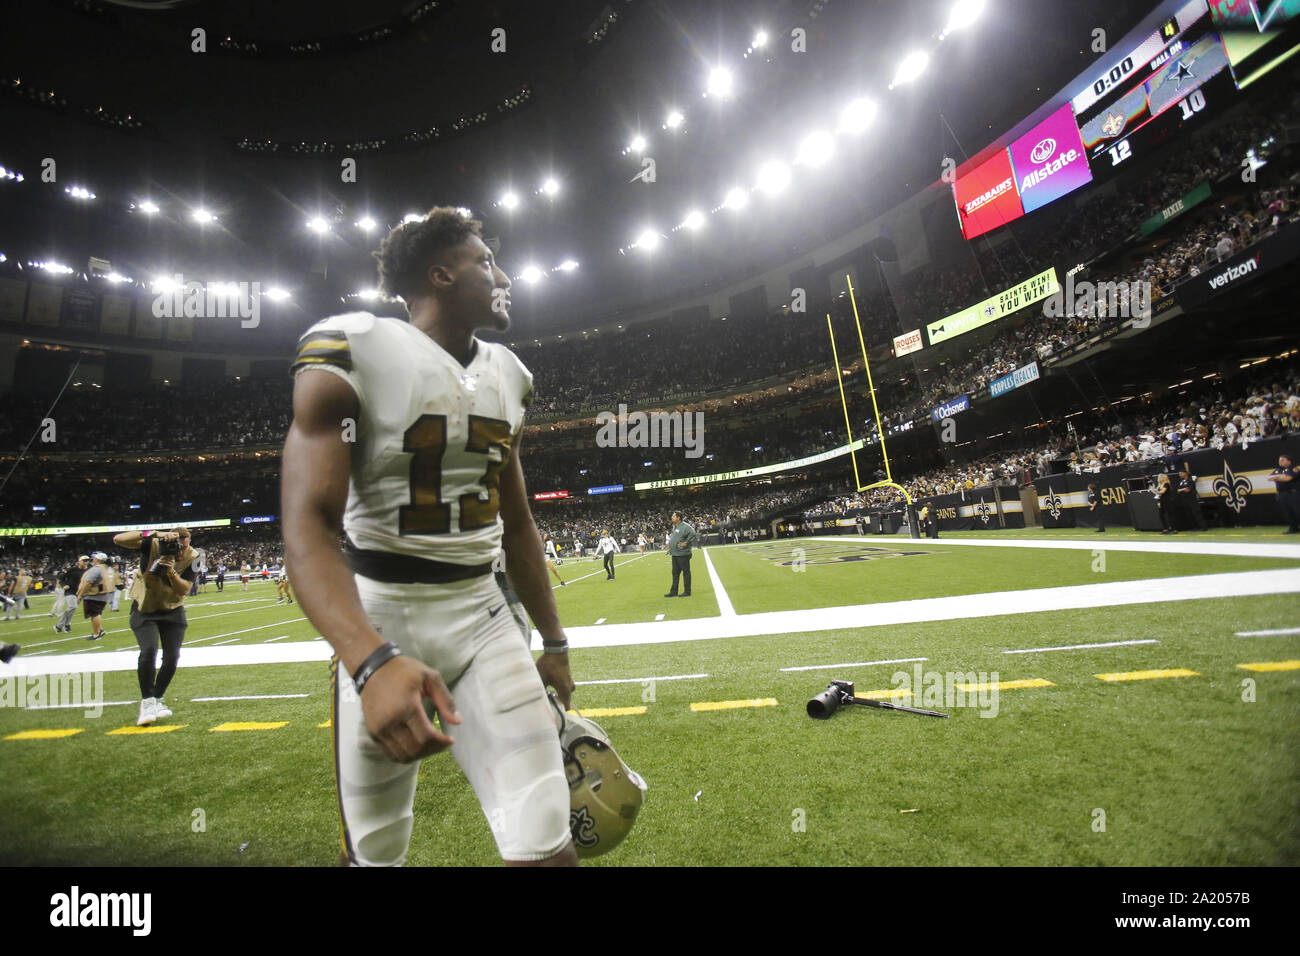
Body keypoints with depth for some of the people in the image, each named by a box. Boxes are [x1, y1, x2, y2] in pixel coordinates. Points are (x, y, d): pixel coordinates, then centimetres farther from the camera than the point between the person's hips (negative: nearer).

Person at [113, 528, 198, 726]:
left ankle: (157, 700, 20)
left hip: (173, 611, 2)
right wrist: (152, 534, -42)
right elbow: (118, 540, -32)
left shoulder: (191, 557, -14)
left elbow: (184, 590, -18)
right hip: (144, 609, -2)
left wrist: (171, 572, -35)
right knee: (148, 650, -20)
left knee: (172, 658, -1)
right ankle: (147, 702, -6)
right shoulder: (152, 545, -18)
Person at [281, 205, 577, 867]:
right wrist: (372, 661, -34)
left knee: (545, 845, -4)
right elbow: (308, 527, -19)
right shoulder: (352, 353, -10)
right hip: (380, 619, -3)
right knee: (375, 851, 15)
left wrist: (553, 641, 17)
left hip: (480, 614, 4)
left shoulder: (506, 377, 9)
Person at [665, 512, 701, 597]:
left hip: (683, 554, -9)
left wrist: (686, 543, -21)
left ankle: (687, 592, 7)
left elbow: (693, 534, -23)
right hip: (674, 554, 10)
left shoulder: (685, 526, -14)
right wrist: (669, 544, 19)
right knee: (675, 573, 13)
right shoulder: (674, 527, 16)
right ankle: (674, 591, 20)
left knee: (686, 572, 0)